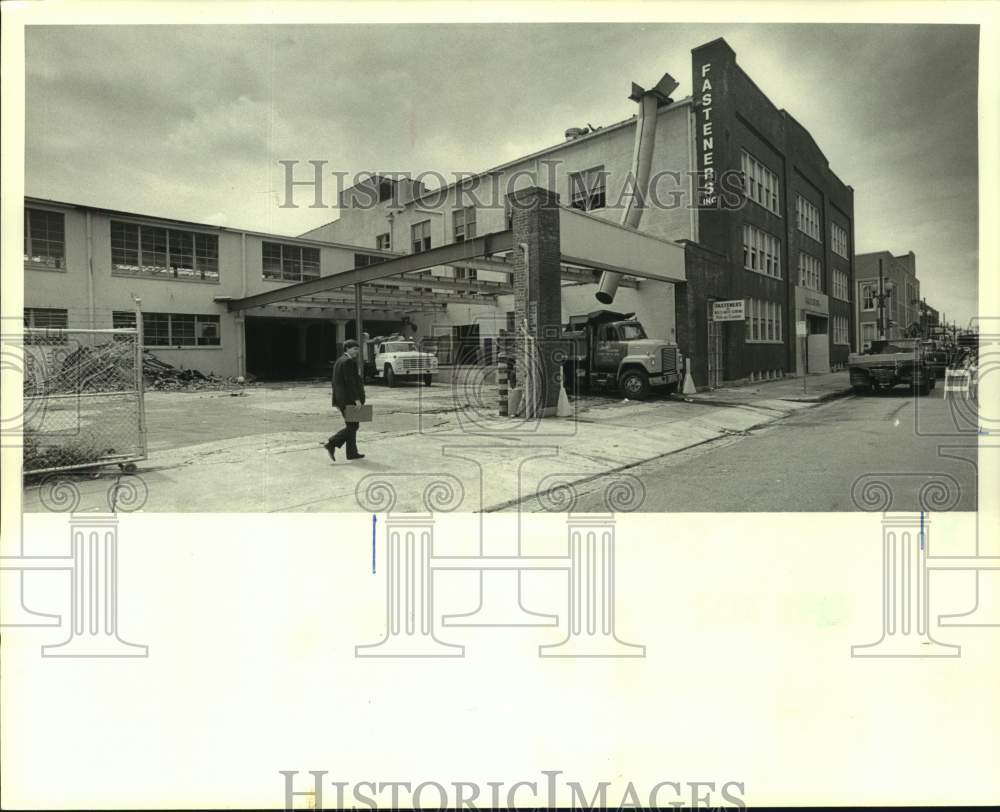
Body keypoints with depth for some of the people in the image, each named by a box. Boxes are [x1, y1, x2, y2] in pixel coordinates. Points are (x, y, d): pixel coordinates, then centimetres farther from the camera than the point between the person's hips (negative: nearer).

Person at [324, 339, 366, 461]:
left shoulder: (339, 361, 17)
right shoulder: (348, 361, -14)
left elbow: (337, 382, 19)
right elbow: (350, 382, -20)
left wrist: (336, 400, 21)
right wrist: (356, 399, -20)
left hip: (342, 399, 10)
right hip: (349, 399, -10)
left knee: (351, 426, 13)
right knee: (352, 427, -3)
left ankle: (352, 453, 13)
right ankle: (331, 444, -8)